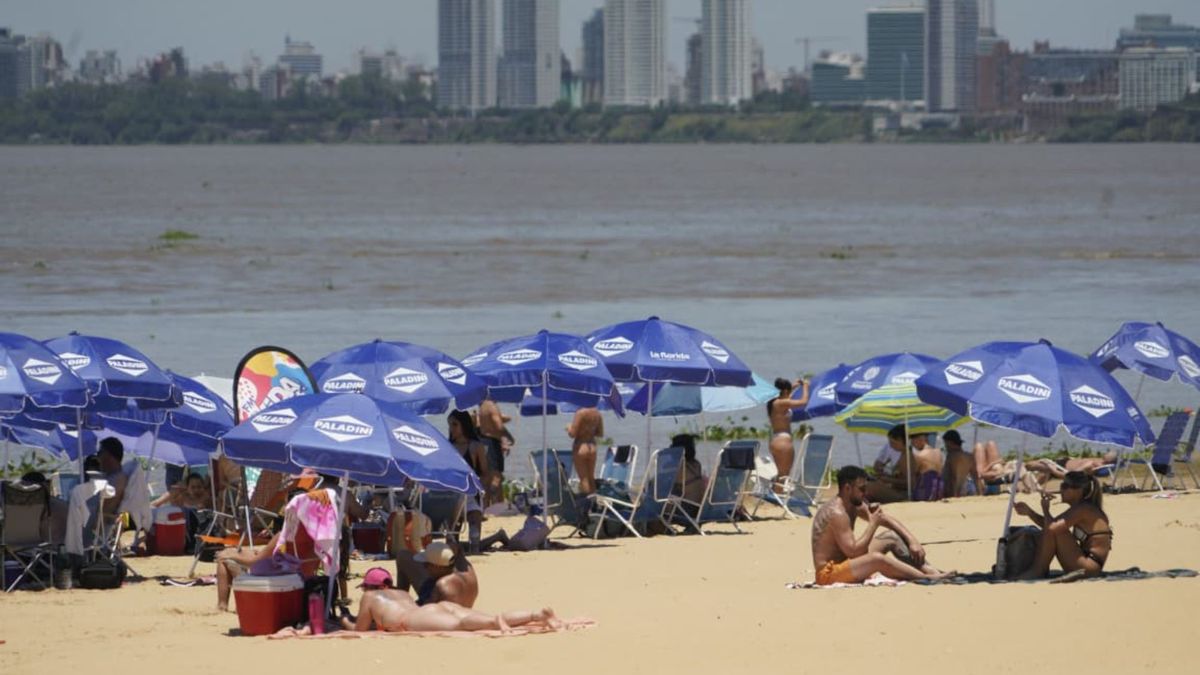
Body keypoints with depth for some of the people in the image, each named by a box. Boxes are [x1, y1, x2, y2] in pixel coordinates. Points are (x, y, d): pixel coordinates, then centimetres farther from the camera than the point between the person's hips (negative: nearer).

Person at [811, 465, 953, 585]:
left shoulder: (856, 505, 7)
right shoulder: (837, 514, -23)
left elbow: (888, 520, 13)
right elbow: (853, 552, -29)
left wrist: (912, 541, 1)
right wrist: (873, 525, -19)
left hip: (846, 564, 11)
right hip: (828, 573, -11)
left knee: (892, 538, 9)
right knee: (877, 559, -34)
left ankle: (933, 571, -1)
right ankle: (928, 578, -28)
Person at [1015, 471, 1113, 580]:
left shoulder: (1083, 509, -16)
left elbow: (1052, 528, -25)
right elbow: (1049, 525, 17)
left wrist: (1045, 509, -6)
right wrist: (1029, 512, 4)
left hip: (1089, 569, -10)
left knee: (1053, 531, -16)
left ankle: (1037, 572, -7)